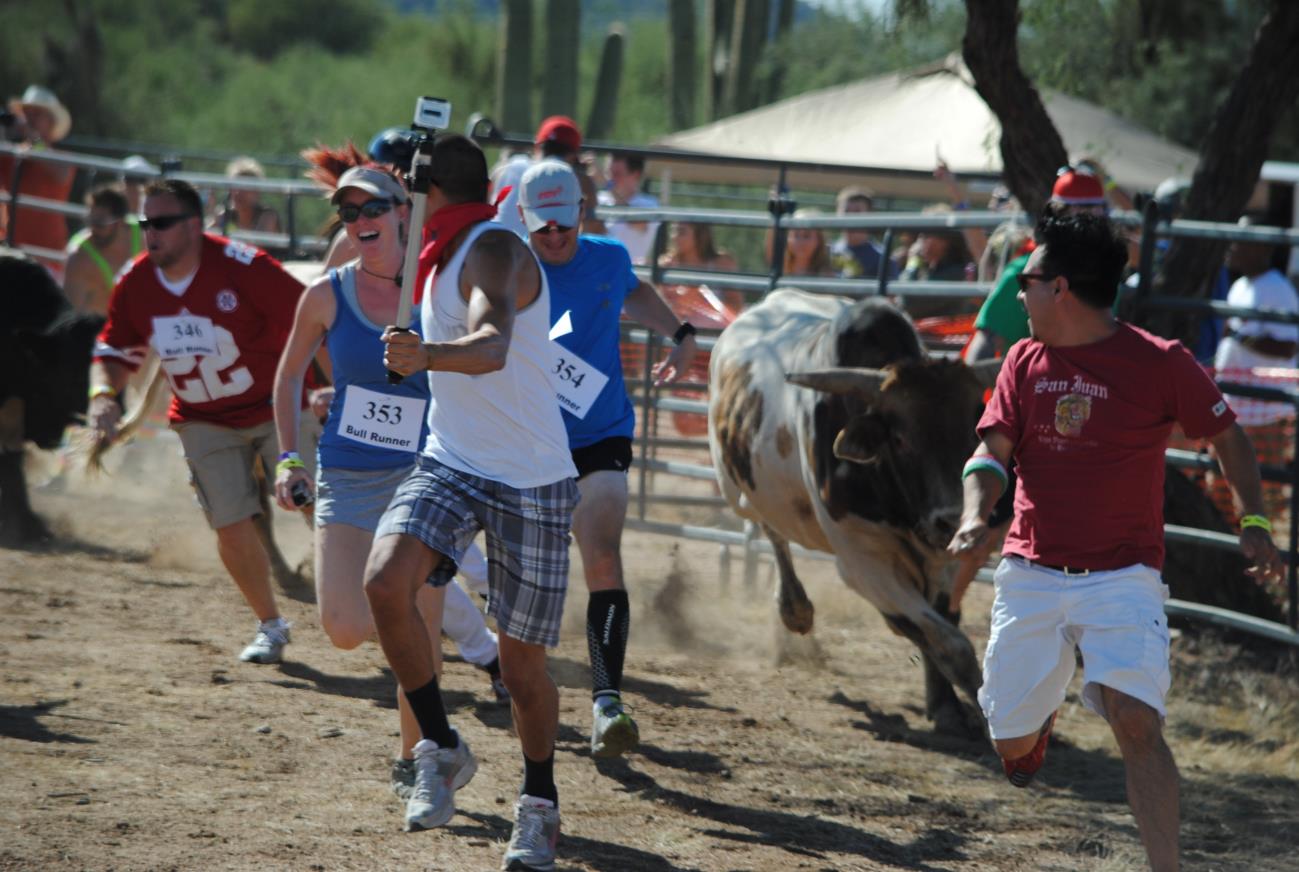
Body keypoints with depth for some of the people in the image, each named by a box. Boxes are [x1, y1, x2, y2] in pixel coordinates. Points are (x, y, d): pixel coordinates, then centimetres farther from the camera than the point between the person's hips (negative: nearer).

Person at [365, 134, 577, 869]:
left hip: (532, 483, -7)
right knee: (386, 582, -22)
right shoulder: (445, 258, 10)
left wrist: (429, 355, -59)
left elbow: (493, 346, -41)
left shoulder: (494, 251, -18)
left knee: (523, 663, 2)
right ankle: (441, 749, -5)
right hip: (451, 465, 7)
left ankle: (540, 803, 27)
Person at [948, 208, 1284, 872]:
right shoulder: (1025, 361, 6)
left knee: (1135, 719, -22)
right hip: (1030, 575, 4)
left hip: (1123, 580, -4)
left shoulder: (1161, 363, -6)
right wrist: (975, 515, -17)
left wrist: (1252, 523, -3)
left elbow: (1226, 436, 6)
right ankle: (1042, 714, 45)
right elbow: (992, 451, 3)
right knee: (1011, 741, 8)